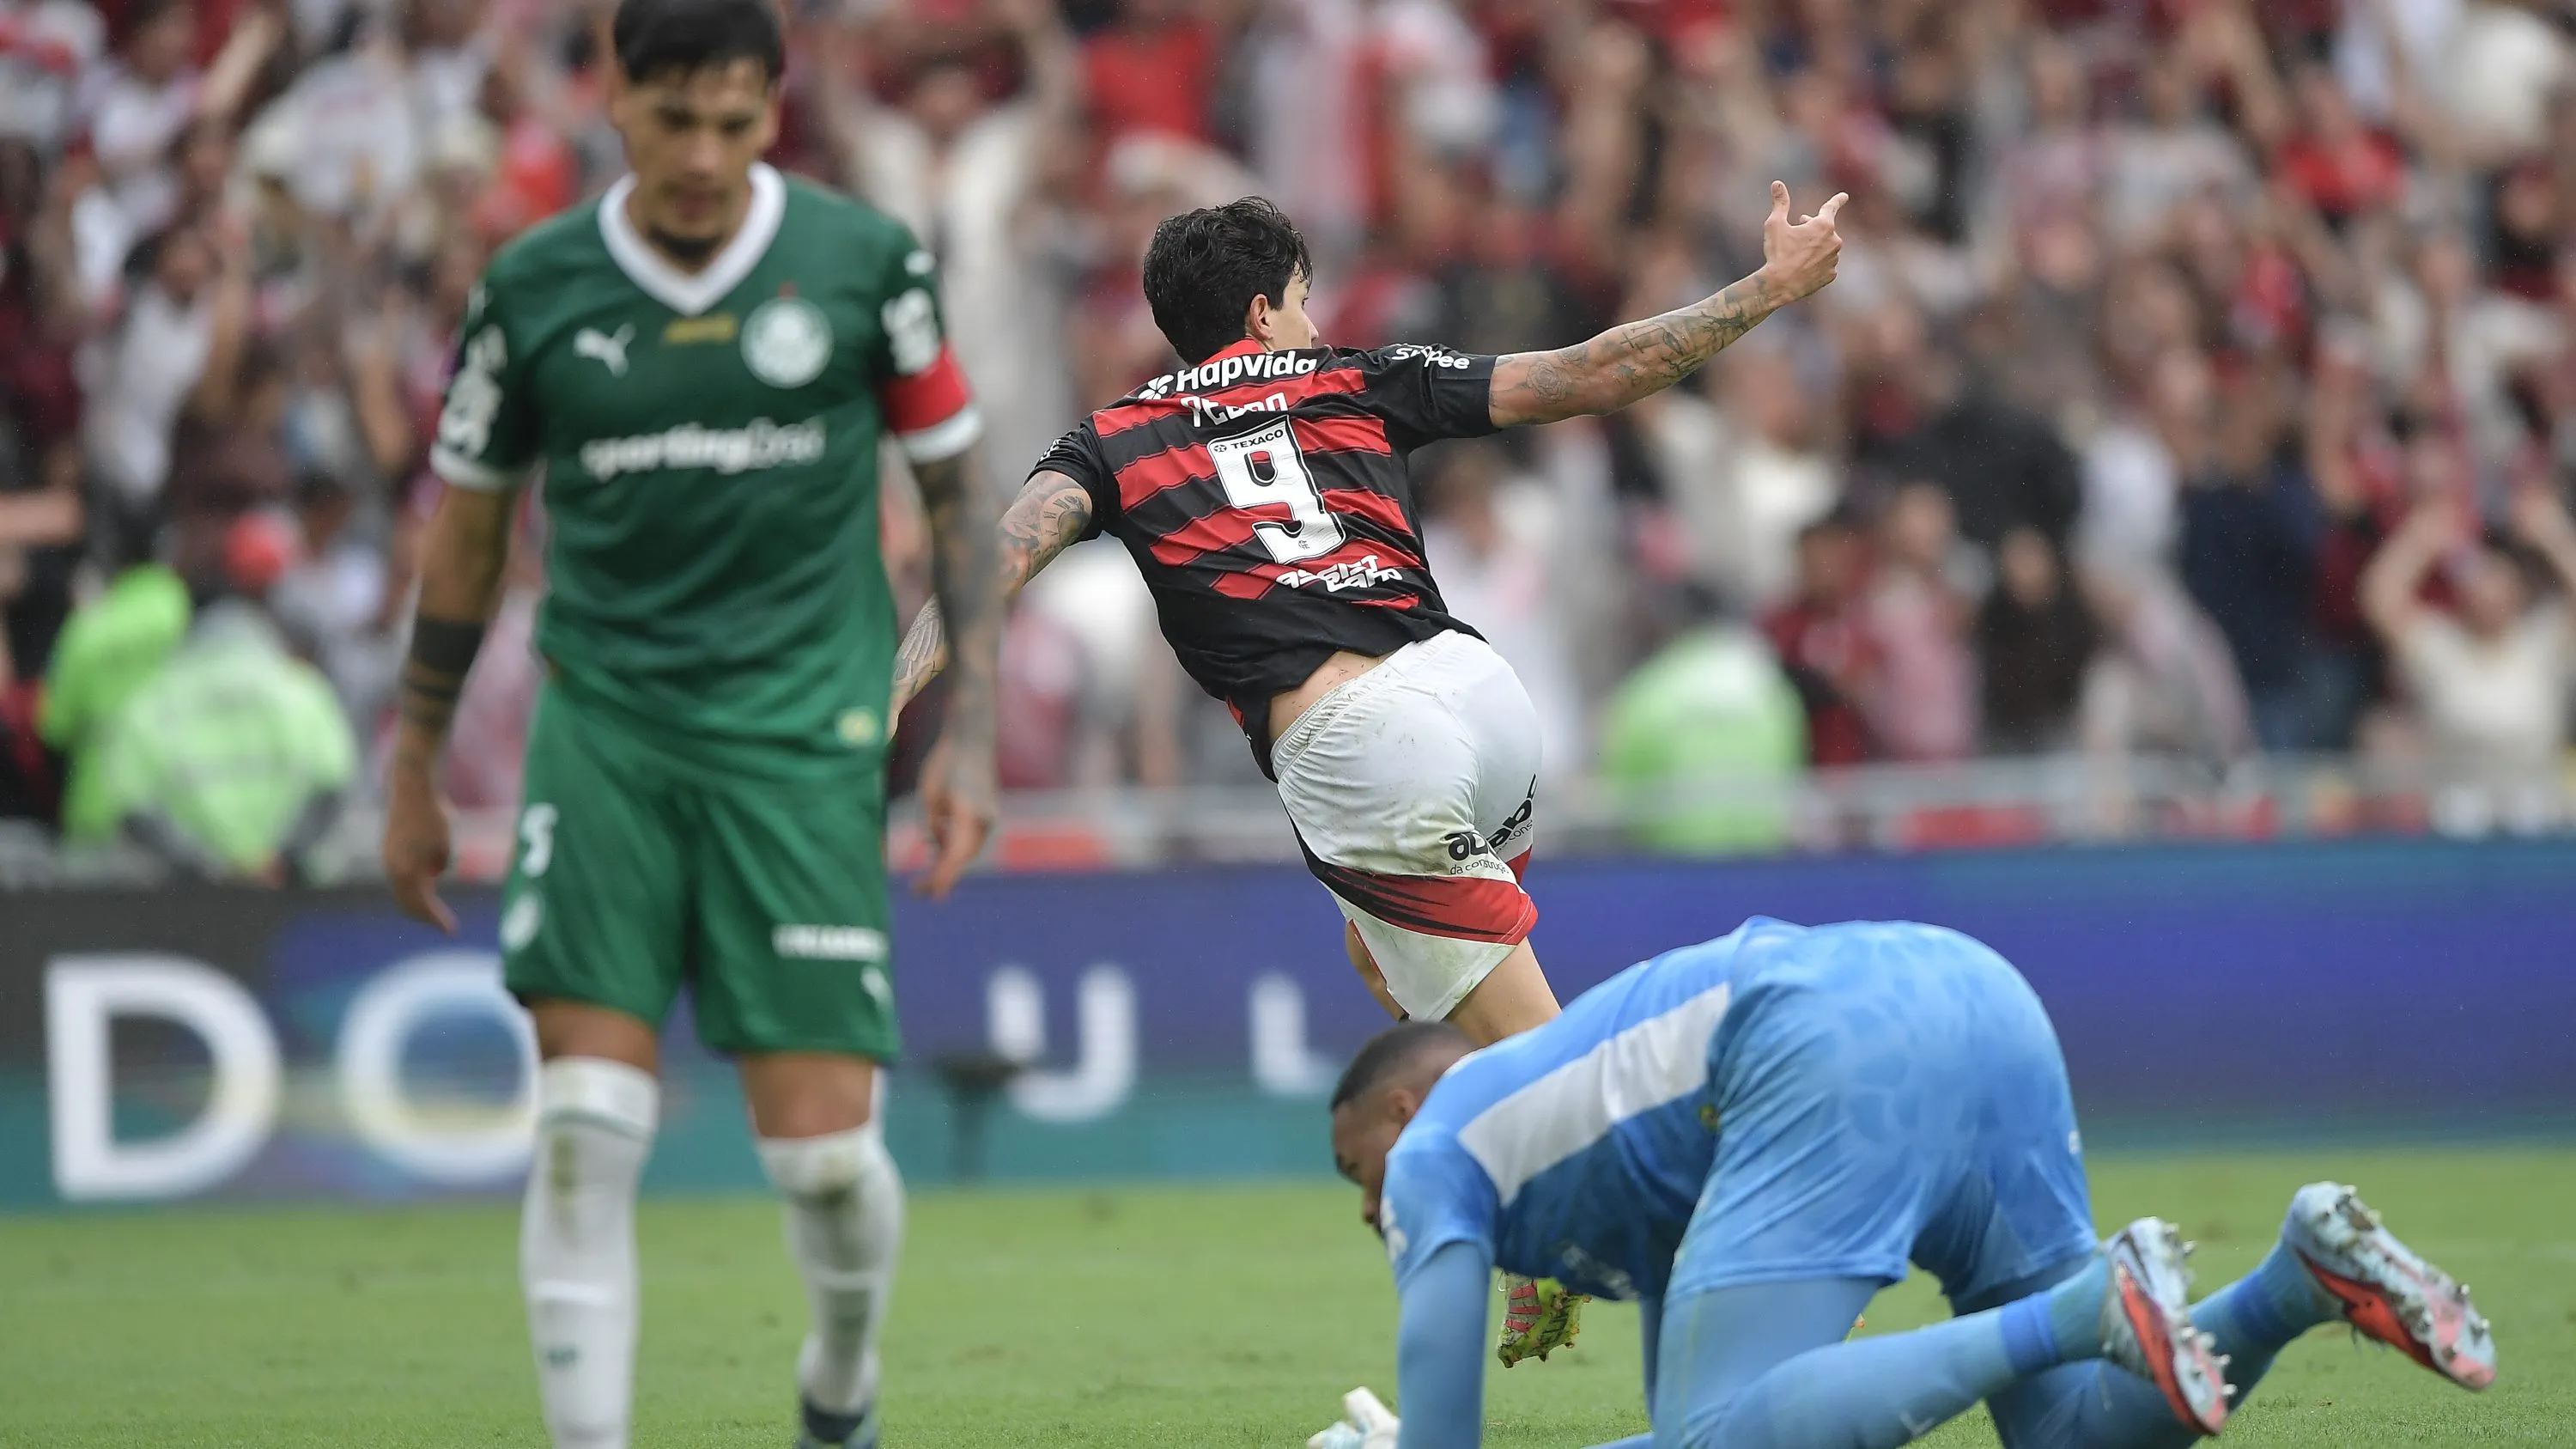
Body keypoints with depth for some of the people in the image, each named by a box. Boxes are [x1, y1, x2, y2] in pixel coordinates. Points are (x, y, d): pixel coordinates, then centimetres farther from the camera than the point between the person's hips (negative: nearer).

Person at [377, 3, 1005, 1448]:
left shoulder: (868, 262, -2)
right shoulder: (534, 288, 0)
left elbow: (956, 489, 8)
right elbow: (468, 531, 12)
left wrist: (970, 734, 3)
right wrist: (415, 771, 15)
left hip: (802, 733, -1)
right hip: (602, 721, 1)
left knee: (823, 1146, -3)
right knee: (589, 1123, -12)